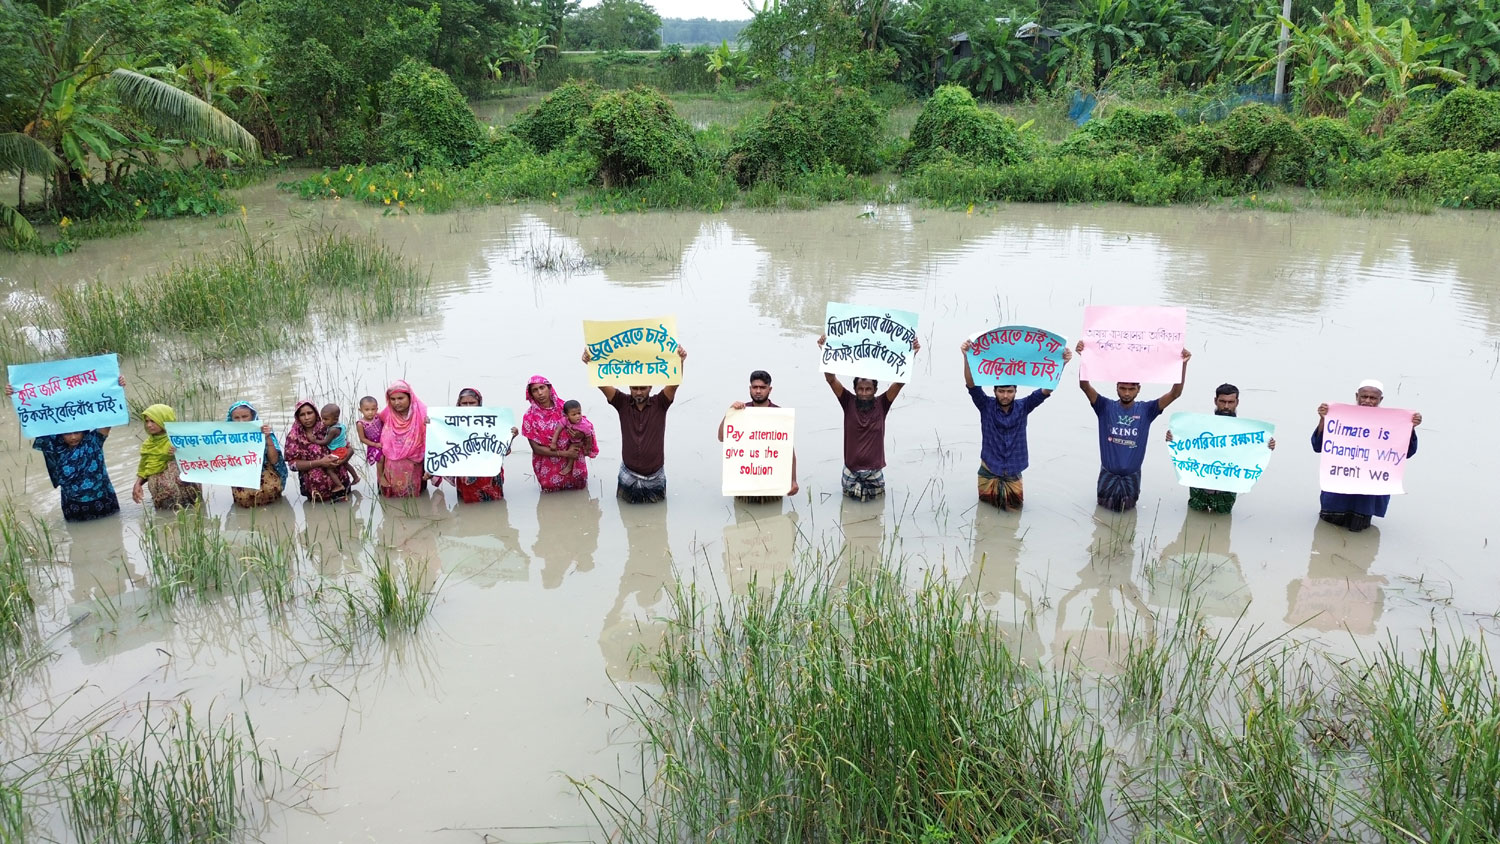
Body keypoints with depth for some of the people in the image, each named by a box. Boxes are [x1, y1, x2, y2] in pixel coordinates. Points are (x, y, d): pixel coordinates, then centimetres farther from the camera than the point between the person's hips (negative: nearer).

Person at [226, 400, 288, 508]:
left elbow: (274, 460, -12)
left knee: (271, 488, -34)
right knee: (243, 497, -31)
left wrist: (268, 438, -23)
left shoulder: (262, 432, -5)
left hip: (264, 470, -1)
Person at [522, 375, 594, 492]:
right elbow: (536, 448, -9)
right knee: (551, 485, -18)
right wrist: (564, 453, -17)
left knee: (579, 481, -15)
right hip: (547, 459, -1)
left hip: (570, 452, 1)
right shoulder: (529, 417, -10)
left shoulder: (563, 407, -7)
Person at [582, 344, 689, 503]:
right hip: (628, 476, 1)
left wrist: (680, 361, -42)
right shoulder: (623, 404, -5)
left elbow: (675, 382, -23)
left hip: (655, 477, -1)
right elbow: (602, 384, -16)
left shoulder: (659, 404, -8)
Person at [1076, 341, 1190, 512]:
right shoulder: (1106, 407, -11)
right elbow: (1084, 386, -24)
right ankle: (1110, 490, 38)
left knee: (1126, 507, 10)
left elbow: (1175, 393, -16)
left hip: (1132, 473, 1)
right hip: (1108, 471, -1)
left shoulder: (1146, 410, -7)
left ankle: (1129, 490, 42)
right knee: (1108, 505, 6)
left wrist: (1183, 364, -30)